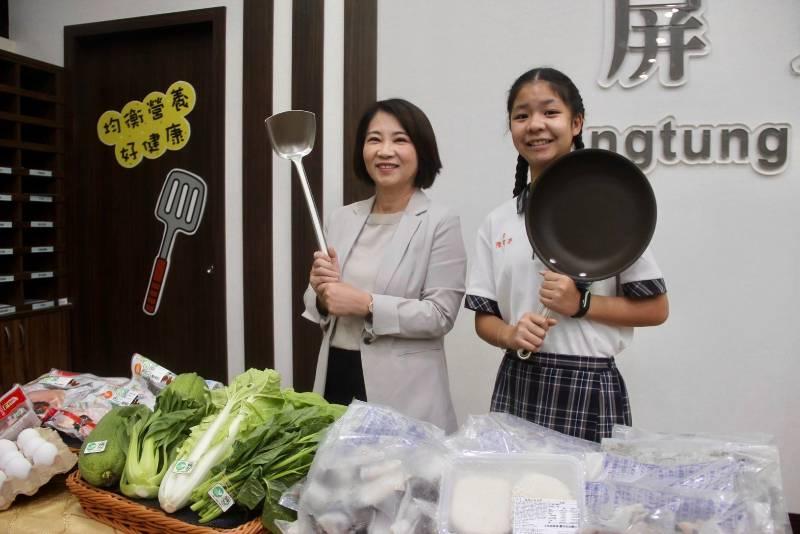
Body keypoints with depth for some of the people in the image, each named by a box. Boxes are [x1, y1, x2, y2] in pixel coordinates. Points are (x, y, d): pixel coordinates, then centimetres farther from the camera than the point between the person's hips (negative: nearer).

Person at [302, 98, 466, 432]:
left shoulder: (440, 223, -8)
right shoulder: (342, 219, 8)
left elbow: (441, 314, -15)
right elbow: (318, 305, 13)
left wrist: (365, 304, -21)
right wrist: (322, 295, -9)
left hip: (402, 390, -5)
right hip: (336, 377, 5)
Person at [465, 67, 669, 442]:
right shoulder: (498, 222, 6)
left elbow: (655, 309, -1)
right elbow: (484, 317, 8)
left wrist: (582, 304, -14)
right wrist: (511, 335, -12)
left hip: (588, 387, -3)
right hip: (516, 386, 3)